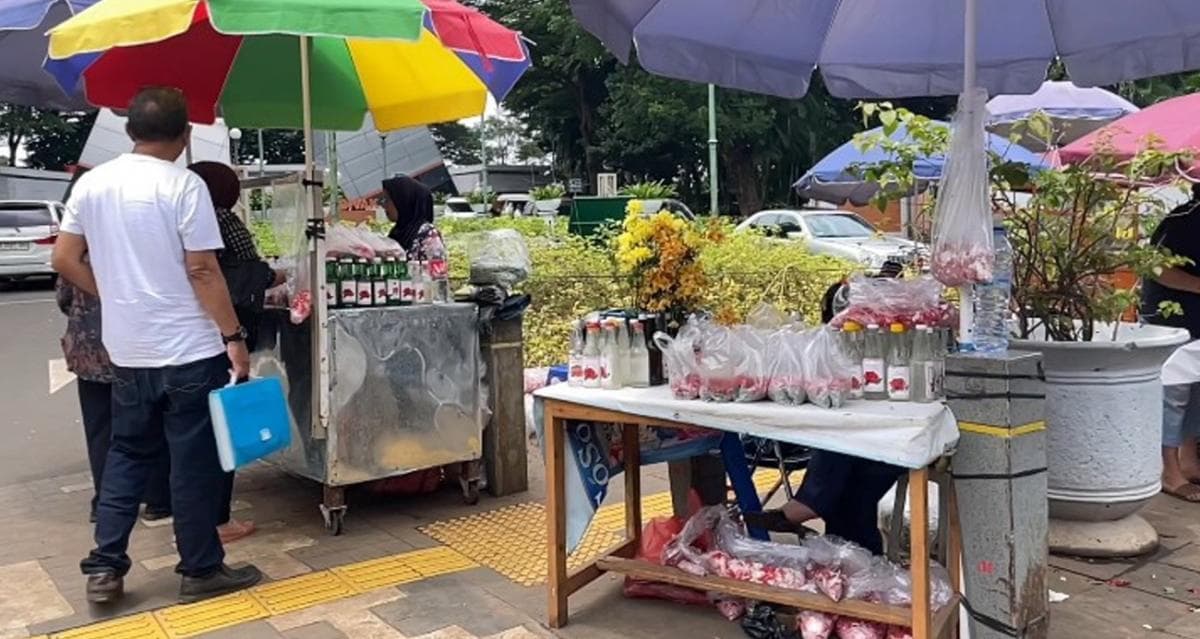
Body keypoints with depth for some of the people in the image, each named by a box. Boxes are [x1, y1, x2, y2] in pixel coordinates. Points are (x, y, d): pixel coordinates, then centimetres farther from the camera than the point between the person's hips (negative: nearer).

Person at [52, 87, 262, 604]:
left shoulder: (91, 183, 6)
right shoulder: (183, 185, -12)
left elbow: (65, 261, 10)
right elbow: (203, 271, -16)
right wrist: (233, 336, -11)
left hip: (126, 350, 6)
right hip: (189, 350, -6)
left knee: (127, 455, 18)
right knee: (194, 461, 4)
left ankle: (104, 568, 18)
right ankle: (200, 571, 14)